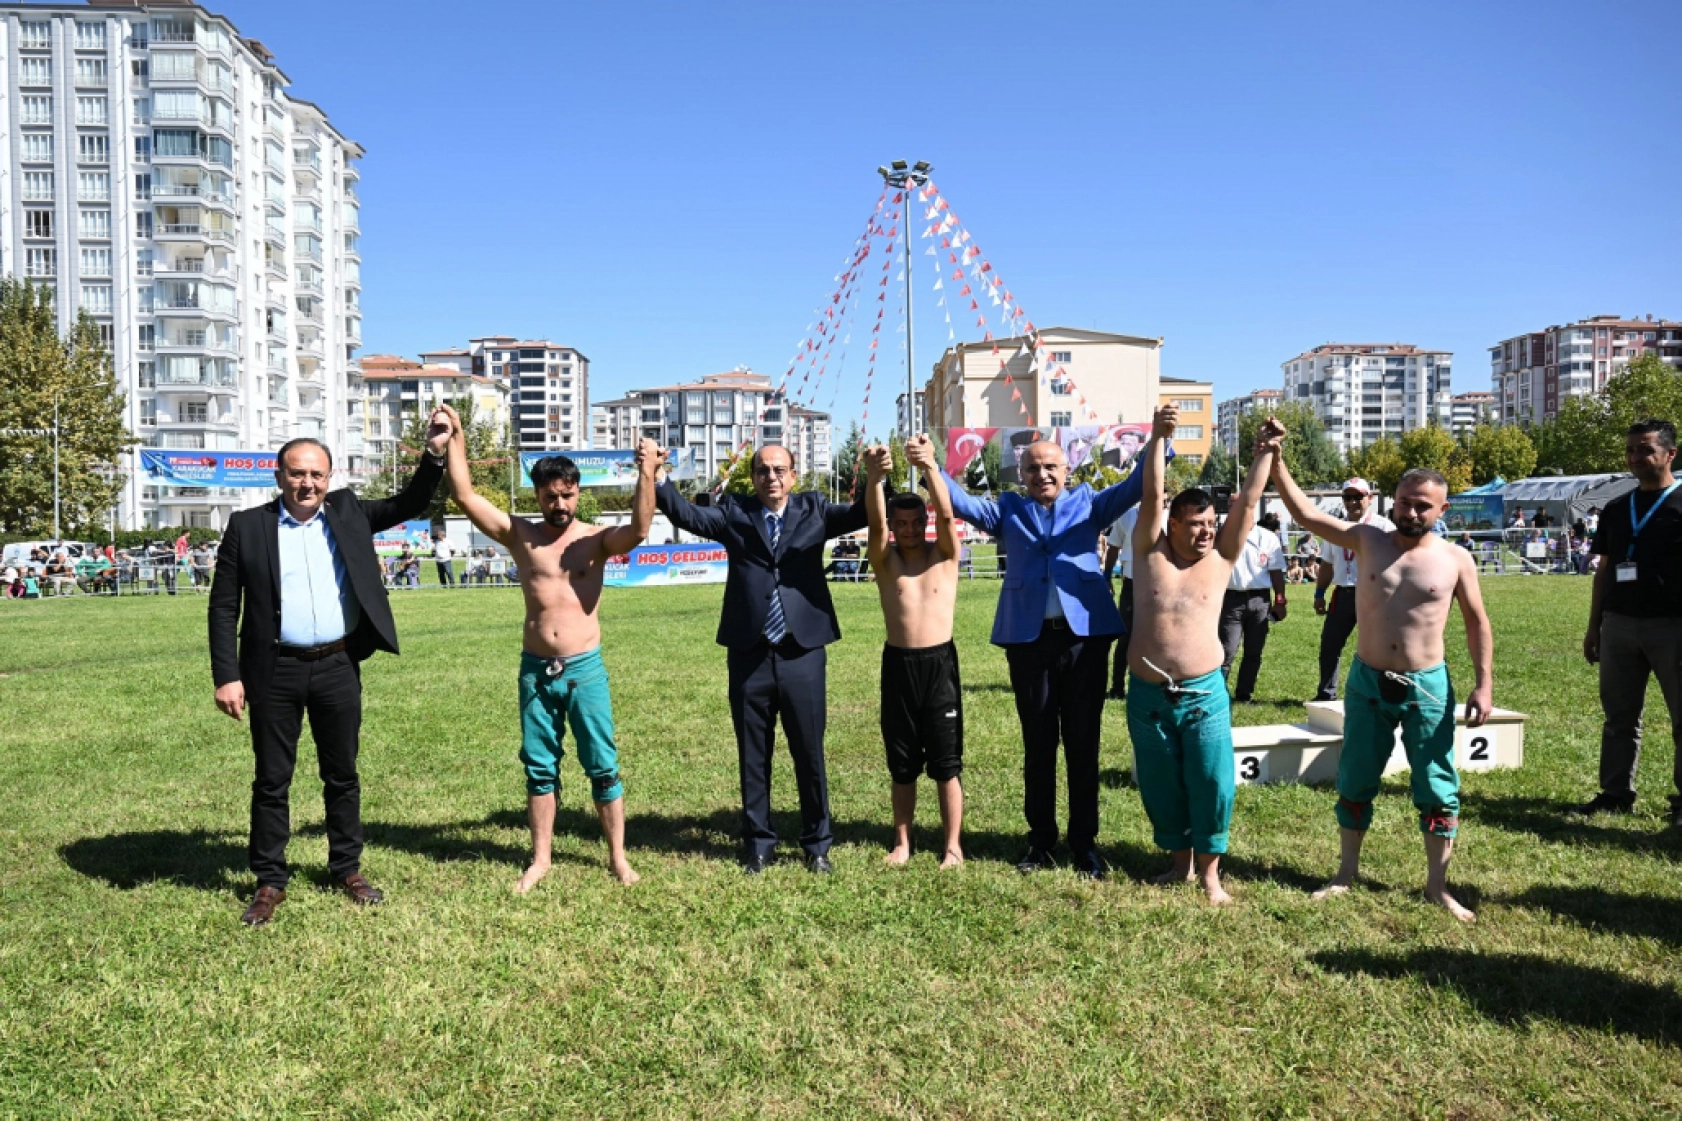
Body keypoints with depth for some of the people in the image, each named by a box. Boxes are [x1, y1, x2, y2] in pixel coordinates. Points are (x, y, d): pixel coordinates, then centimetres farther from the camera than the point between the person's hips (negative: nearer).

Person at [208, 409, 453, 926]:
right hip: (275, 672, -2)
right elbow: (224, 606, -1)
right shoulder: (247, 526, -2)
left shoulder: (349, 512, 5)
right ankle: (270, 883, 23)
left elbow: (409, 505, 7)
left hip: (338, 668, 2)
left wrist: (435, 454, -9)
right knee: (271, 780, 9)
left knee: (342, 775, 13)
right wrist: (227, 677, -7)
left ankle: (347, 869, 29)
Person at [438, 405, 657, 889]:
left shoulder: (596, 539, -4)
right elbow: (465, 495, -3)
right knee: (540, 769, 12)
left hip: (585, 670, -2)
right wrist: (456, 440, -10)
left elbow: (639, 530, -24)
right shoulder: (519, 535, 2)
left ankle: (618, 858, 16)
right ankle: (540, 859, 24)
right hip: (535, 670, 2)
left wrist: (646, 476, -36)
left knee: (603, 767, 4)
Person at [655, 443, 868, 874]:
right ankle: (758, 842, 25)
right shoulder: (734, 512, 7)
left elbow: (860, 515, -6)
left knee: (810, 754, 9)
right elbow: (687, 515, -6)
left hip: (802, 654, 0)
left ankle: (817, 843, 24)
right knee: (753, 757, 11)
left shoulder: (813, 510, 7)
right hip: (748, 656, 1)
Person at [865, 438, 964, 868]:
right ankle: (902, 842, 23)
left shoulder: (945, 554, 1)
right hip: (898, 664, 1)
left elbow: (945, 513, -17)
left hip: (940, 662, -1)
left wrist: (930, 466, -36)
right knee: (902, 763, 10)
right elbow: (875, 523, -17)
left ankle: (952, 845, 15)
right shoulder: (884, 559, 2)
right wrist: (874, 478, -38)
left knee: (946, 762, 4)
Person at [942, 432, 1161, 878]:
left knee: (1083, 742, 6)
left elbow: (1134, 487, -1)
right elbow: (962, 503, 2)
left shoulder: (1087, 503, 11)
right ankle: (1041, 839, 21)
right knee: (1037, 743, 9)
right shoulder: (1008, 509, 13)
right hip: (1029, 638, 1)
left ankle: (1084, 842, 16)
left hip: (1084, 635, -1)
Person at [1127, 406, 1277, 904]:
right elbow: (1152, 494, -10)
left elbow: (1248, 501, -3)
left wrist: (1265, 454, -11)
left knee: (1212, 780, -3)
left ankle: (1209, 868, 13)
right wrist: (1158, 438, -19)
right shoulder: (1150, 551, 0)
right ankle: (1179, 860, 28)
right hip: (1148, 694, 0)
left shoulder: (1221, 558, 3)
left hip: (1204, 693, 0)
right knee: (1160, 784, 10)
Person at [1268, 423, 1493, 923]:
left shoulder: (1456, 559, -4)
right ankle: (1346, 873, 26)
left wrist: (1483, 684, -3)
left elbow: (1477, 623, 4)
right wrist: (1275, 458, -17)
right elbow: (1305, 512, -8)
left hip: (1428, 686, -1)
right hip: (1367, 681, 1)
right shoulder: (1368, 540, -2)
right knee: (1355, 784, 11)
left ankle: (1437, 886, 19)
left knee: (1438, 789, 4)